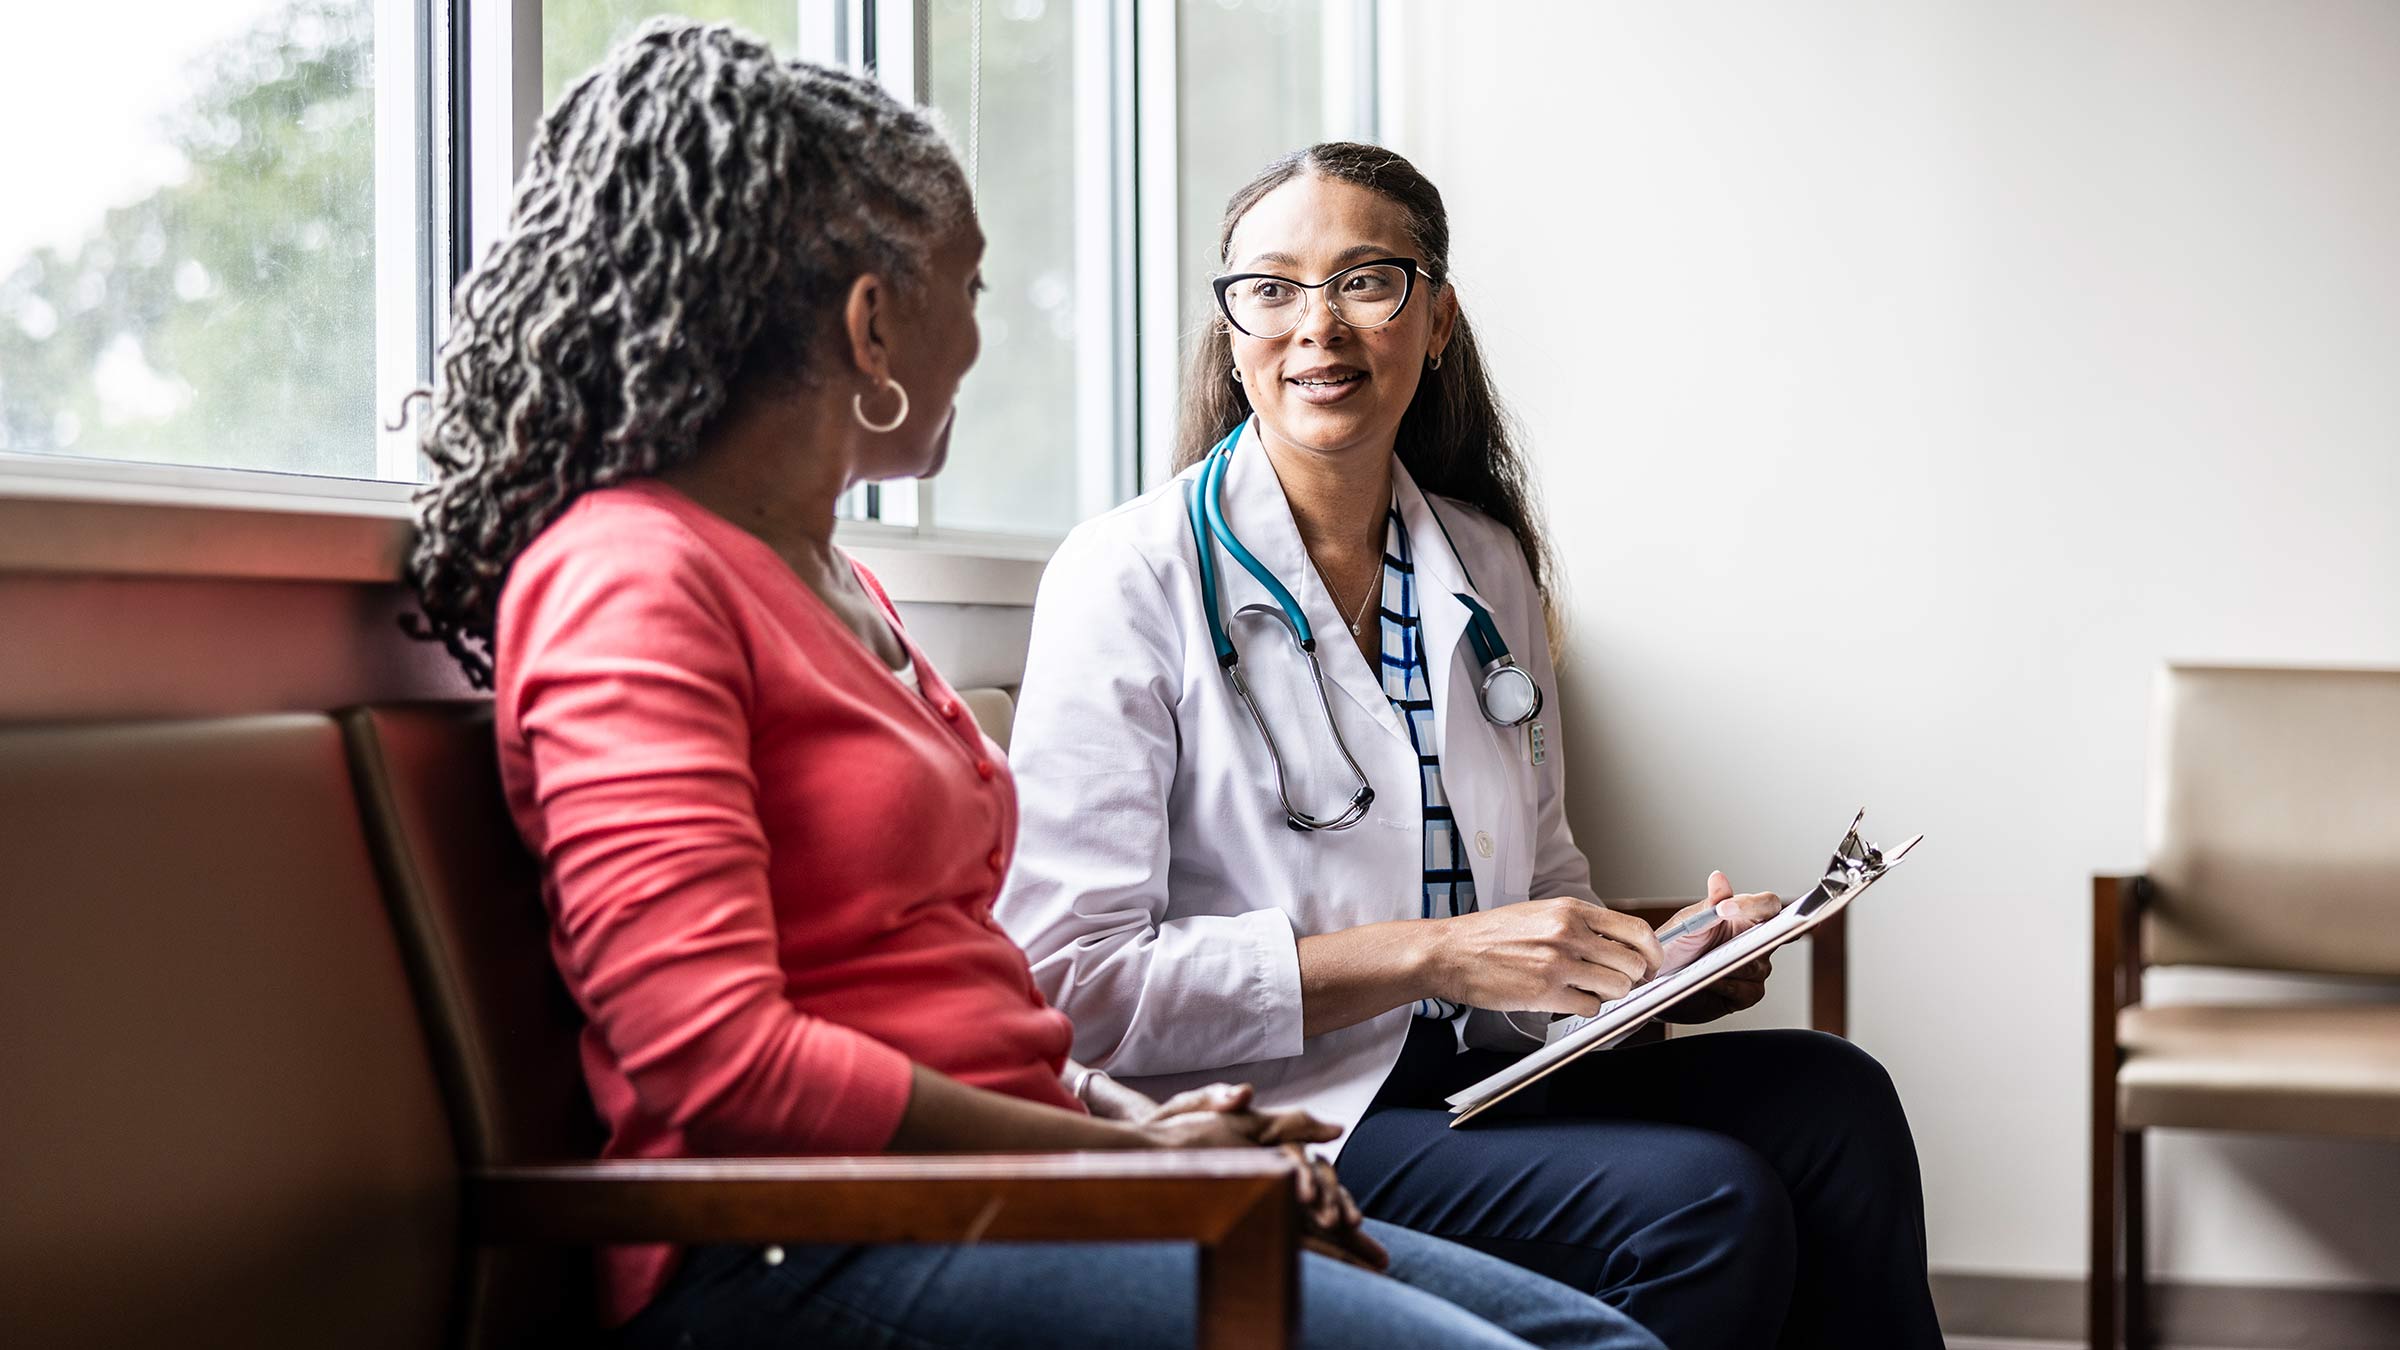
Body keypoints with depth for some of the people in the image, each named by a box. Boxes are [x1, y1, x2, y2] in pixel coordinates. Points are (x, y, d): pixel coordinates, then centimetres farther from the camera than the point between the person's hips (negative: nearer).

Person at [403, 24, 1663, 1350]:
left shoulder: (833, 583, 22)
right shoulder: (632, 585, -9)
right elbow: (717, 1062, -19)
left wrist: (1151, 1121, 3)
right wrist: (1121, 1147, -12)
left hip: (990, 1184, 10)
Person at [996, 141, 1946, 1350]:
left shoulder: (1488, 567, 13)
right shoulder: (1129, 579, -8)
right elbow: (1071, 978, -15)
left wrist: (1653, 964, -1)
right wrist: (1429, 955, -19)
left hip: (1473, 1083, 7)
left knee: (1832, 1101, -17)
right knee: (1703, 1205, -25)